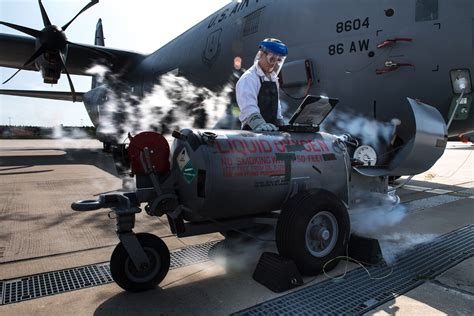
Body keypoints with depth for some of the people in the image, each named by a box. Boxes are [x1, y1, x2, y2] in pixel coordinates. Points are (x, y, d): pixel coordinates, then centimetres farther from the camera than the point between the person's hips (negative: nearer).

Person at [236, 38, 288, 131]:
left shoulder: (273, 79, 17)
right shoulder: (249, 78, -11)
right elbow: (248, 106, -27)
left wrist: (281, 125, 15)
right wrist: (259, 123, -43)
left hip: (271, 130, 7)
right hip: (253, 131, -7)